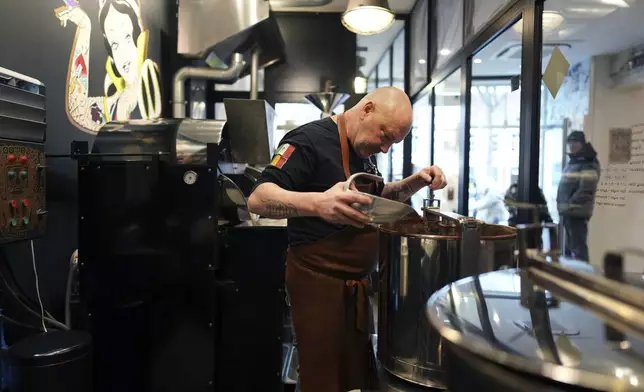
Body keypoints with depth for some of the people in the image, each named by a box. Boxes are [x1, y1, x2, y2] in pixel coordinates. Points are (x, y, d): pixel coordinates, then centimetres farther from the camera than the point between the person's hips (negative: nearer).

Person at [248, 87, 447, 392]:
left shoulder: (363, 149, 10)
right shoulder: (310, 140, -17)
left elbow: (379, 196, 23)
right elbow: (258, 200, -25)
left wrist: (417, 182, 3)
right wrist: (317, 203, -44)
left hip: (356, 280, 9)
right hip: (319, 281, -8)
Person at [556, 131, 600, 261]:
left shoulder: (588, 164, -11)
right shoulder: (571, 162, 18)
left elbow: (586, 190, -21)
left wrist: (570, 205, -19)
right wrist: (562, 206, 14)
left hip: (577, 213, -10)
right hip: (567, 213, 10)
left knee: (578, 249, -8)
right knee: (568, 248, 18)